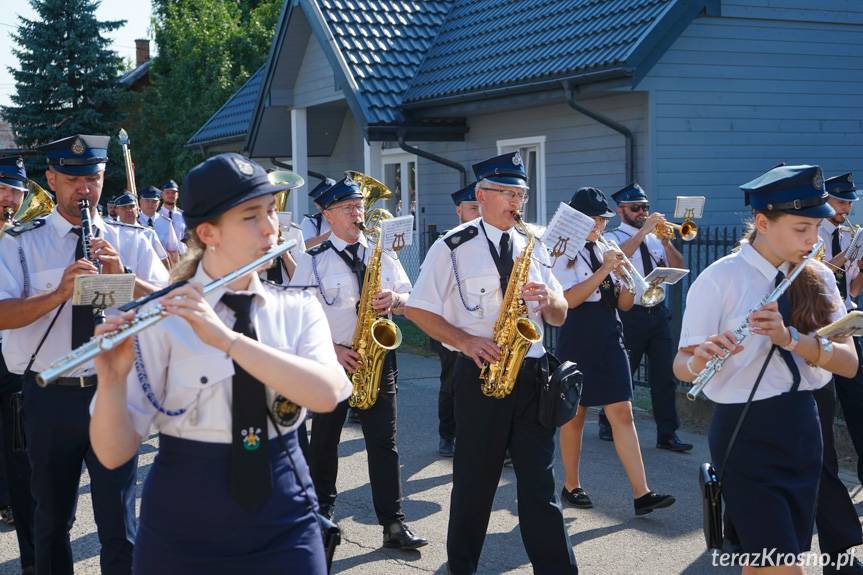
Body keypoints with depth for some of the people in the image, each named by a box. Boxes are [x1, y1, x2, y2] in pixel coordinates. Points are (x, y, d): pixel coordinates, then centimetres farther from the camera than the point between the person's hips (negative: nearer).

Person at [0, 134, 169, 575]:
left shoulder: (131, 241, 5)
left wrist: (122, 277, -22)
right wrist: (59, 294, -28)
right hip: (49, 397, 0)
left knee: (118, 520, 3)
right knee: (52, 518, 16)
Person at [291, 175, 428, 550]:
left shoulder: (381, 255, 10)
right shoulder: (313, 261, 0)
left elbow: (409, 300, 11)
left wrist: (394, 300, -12)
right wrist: (332, 349, -15)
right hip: (330, 359, -2)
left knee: (383, 441, -1)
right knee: (325, 438, 11)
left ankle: (393, 523, 0)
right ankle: (323, 509, 29)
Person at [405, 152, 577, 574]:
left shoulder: (532, 247, 12)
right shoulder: (453, 248, -3)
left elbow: (559, 316, 13)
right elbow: (418, 309, -4)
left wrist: (548, 298, -10)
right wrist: (465, 341, -17)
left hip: (532, 376, 4)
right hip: (480, 375, -3)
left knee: (540, 483, 4)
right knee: (475, 479, 7)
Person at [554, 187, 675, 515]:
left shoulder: (605, 251, 10)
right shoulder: (563, 254, -5)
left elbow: (623, 304, 10)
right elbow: (569, 299, -19)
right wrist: (603, 271, -22)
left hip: (609, 342, 5)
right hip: (577, 344, -5)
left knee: (622, 413, -2)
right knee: (575, 416, 7)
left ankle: (641, 494, -5)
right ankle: (571, 486, 22)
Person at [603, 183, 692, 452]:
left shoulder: (655, 237, 12)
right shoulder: (613, 238, -1)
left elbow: (678, 267, 6)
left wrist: (666, 242, -9)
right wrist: (643, 231, -27)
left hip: (658, 312, 4)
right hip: (629, 314, -4)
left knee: (665, 375, 2)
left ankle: (667, 434, 7)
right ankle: (608, 424, 26)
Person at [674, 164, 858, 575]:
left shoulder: (819, 279, 3)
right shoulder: (720, 279, -13)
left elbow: (849, 363, -7)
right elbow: (681, 366, -13)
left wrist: (789, 337, -24)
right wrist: (700, 360, -37)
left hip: (802, 429, 6)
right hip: (746, 435, -6)